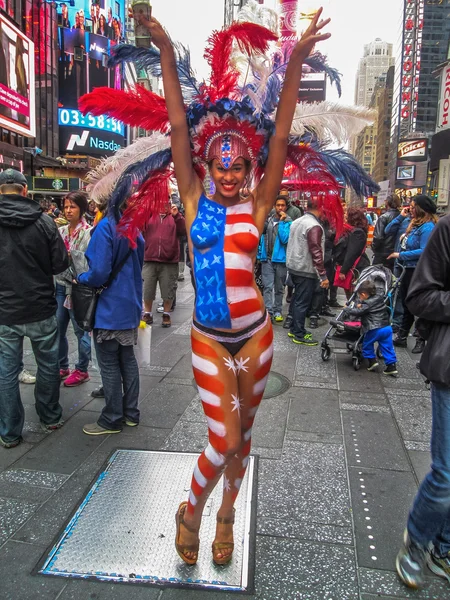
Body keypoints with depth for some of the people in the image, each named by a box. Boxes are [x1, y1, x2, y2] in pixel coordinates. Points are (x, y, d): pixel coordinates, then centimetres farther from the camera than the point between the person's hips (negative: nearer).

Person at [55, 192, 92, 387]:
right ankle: (62, 367, 28)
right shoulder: (61, 231, 9)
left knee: (80, 330, 4)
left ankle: (82, 370, 18)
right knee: (58, 329, 11)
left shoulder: (89, 233, -9)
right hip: (60, 285, 6)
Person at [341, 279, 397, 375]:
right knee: (387, 347, 10)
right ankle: (391, 366, 10)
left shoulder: (367, 304, -9)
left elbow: (358, 312, -12)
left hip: (374, 329, -7)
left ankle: (371, 360, 16)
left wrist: (347, 309, 4)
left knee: (367, 344, 15)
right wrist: (361, 305, 21)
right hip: (387, 327, 7)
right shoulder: (379, 298, 13)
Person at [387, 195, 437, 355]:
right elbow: (390, 230, 16)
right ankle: (401, 337, 29)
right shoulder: (412, 222, 8)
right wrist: (401, 216, 2)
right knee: (407, 306, 17)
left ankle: (421, 341, 16)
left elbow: (424, 251, -25)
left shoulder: (427, 227, -17)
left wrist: (400, 255, -19)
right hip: (408, 269, 9)